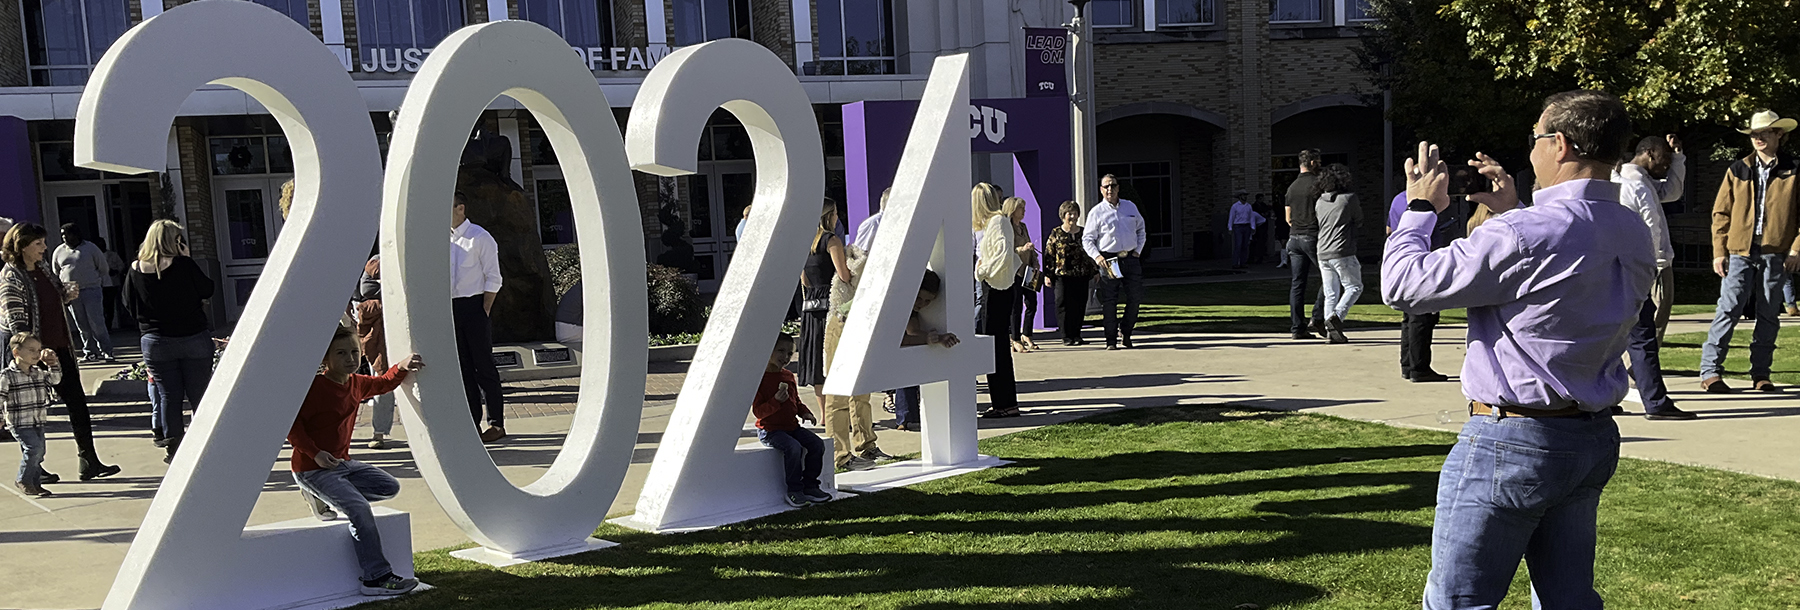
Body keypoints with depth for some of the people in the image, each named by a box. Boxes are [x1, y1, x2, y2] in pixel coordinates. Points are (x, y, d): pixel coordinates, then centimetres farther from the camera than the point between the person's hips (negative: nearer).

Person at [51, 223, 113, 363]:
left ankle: (106, 351, -3)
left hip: (91, 291, -3)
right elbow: (55, 274, 21)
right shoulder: (59, 251, 12)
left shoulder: (90, 248, 2)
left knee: (96, 324, -9)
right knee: (82, 326, 4)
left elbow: (103, 269, 8)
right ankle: (89, 352, 8)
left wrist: (96, 281, 4)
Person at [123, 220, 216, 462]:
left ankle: (172, 446, 11)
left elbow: (130, 308, 6)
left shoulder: (135, 271, -3)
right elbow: (207, 290, -1)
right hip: (194, 338, -2)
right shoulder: (183, 265, -13)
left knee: (167, 395, 10)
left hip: (155, 342, 2)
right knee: (199, 394, 6)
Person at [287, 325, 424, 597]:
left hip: (342, 462, 9)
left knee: (390, 487, 9)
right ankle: (377, 578, -22)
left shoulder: (356, 384, 5)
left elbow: (383, 384, 25)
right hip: (313, 469, -9)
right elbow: (291, 424, -19)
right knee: (359, 508, -24)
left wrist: (402, 367, 7)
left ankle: (323, 497, 13)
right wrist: (315, 453, -25)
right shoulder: (315, 386, -18)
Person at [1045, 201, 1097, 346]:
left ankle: (1077, 335, 12)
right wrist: (1048, 274, -4)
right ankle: (1067, 336, 3)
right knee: (1064, 305, -3)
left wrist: (1095, 271, 14)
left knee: (1080, 305, 3)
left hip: (1081, 275, 3)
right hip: (1062, 275, -3)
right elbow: (1048, 255, 2)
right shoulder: (1055, 234, 2)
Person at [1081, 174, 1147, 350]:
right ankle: (1111, 340, 4)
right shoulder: (1096, 212, 1)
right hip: (1108, 261, -3)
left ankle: (1125, 331, 22)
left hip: (1131, 258, 3)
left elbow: (1141, 230, 23)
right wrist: (1097, 256, -16)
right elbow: (1087, 239, -1)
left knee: (1136, 297, 1)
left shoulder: (1130, 207, 13)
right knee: (1109, 302, -2)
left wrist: (1138, 250, 10)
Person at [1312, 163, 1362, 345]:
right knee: (1354, 287, 8)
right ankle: (1337, 316, -12)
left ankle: (1330, 331, 4)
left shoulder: (1319, 202, 9)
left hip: (1323, 254, 6)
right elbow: (1359, 220, 6)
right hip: (1343, 253, -6)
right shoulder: (1349, 198, -6)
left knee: (1330, 294, 9)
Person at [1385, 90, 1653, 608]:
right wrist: (1515, 213, 21)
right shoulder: (1634, 234, 6)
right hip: (1595, 439, 9)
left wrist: (1420, 208, 0)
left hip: (1512, 442, -8)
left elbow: (1403, 285, -16)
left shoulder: (1524, 234, -22)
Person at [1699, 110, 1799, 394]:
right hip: (1740, 252, 0)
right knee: (1728, 310, -7)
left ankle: (1760, 374, 15)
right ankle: (1710, 371, -6)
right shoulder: (1738, 171, 8)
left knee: (1769, 316, 6)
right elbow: (1721, 212, 8)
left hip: (1776, 254, 1)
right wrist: (1719, 251, 1)